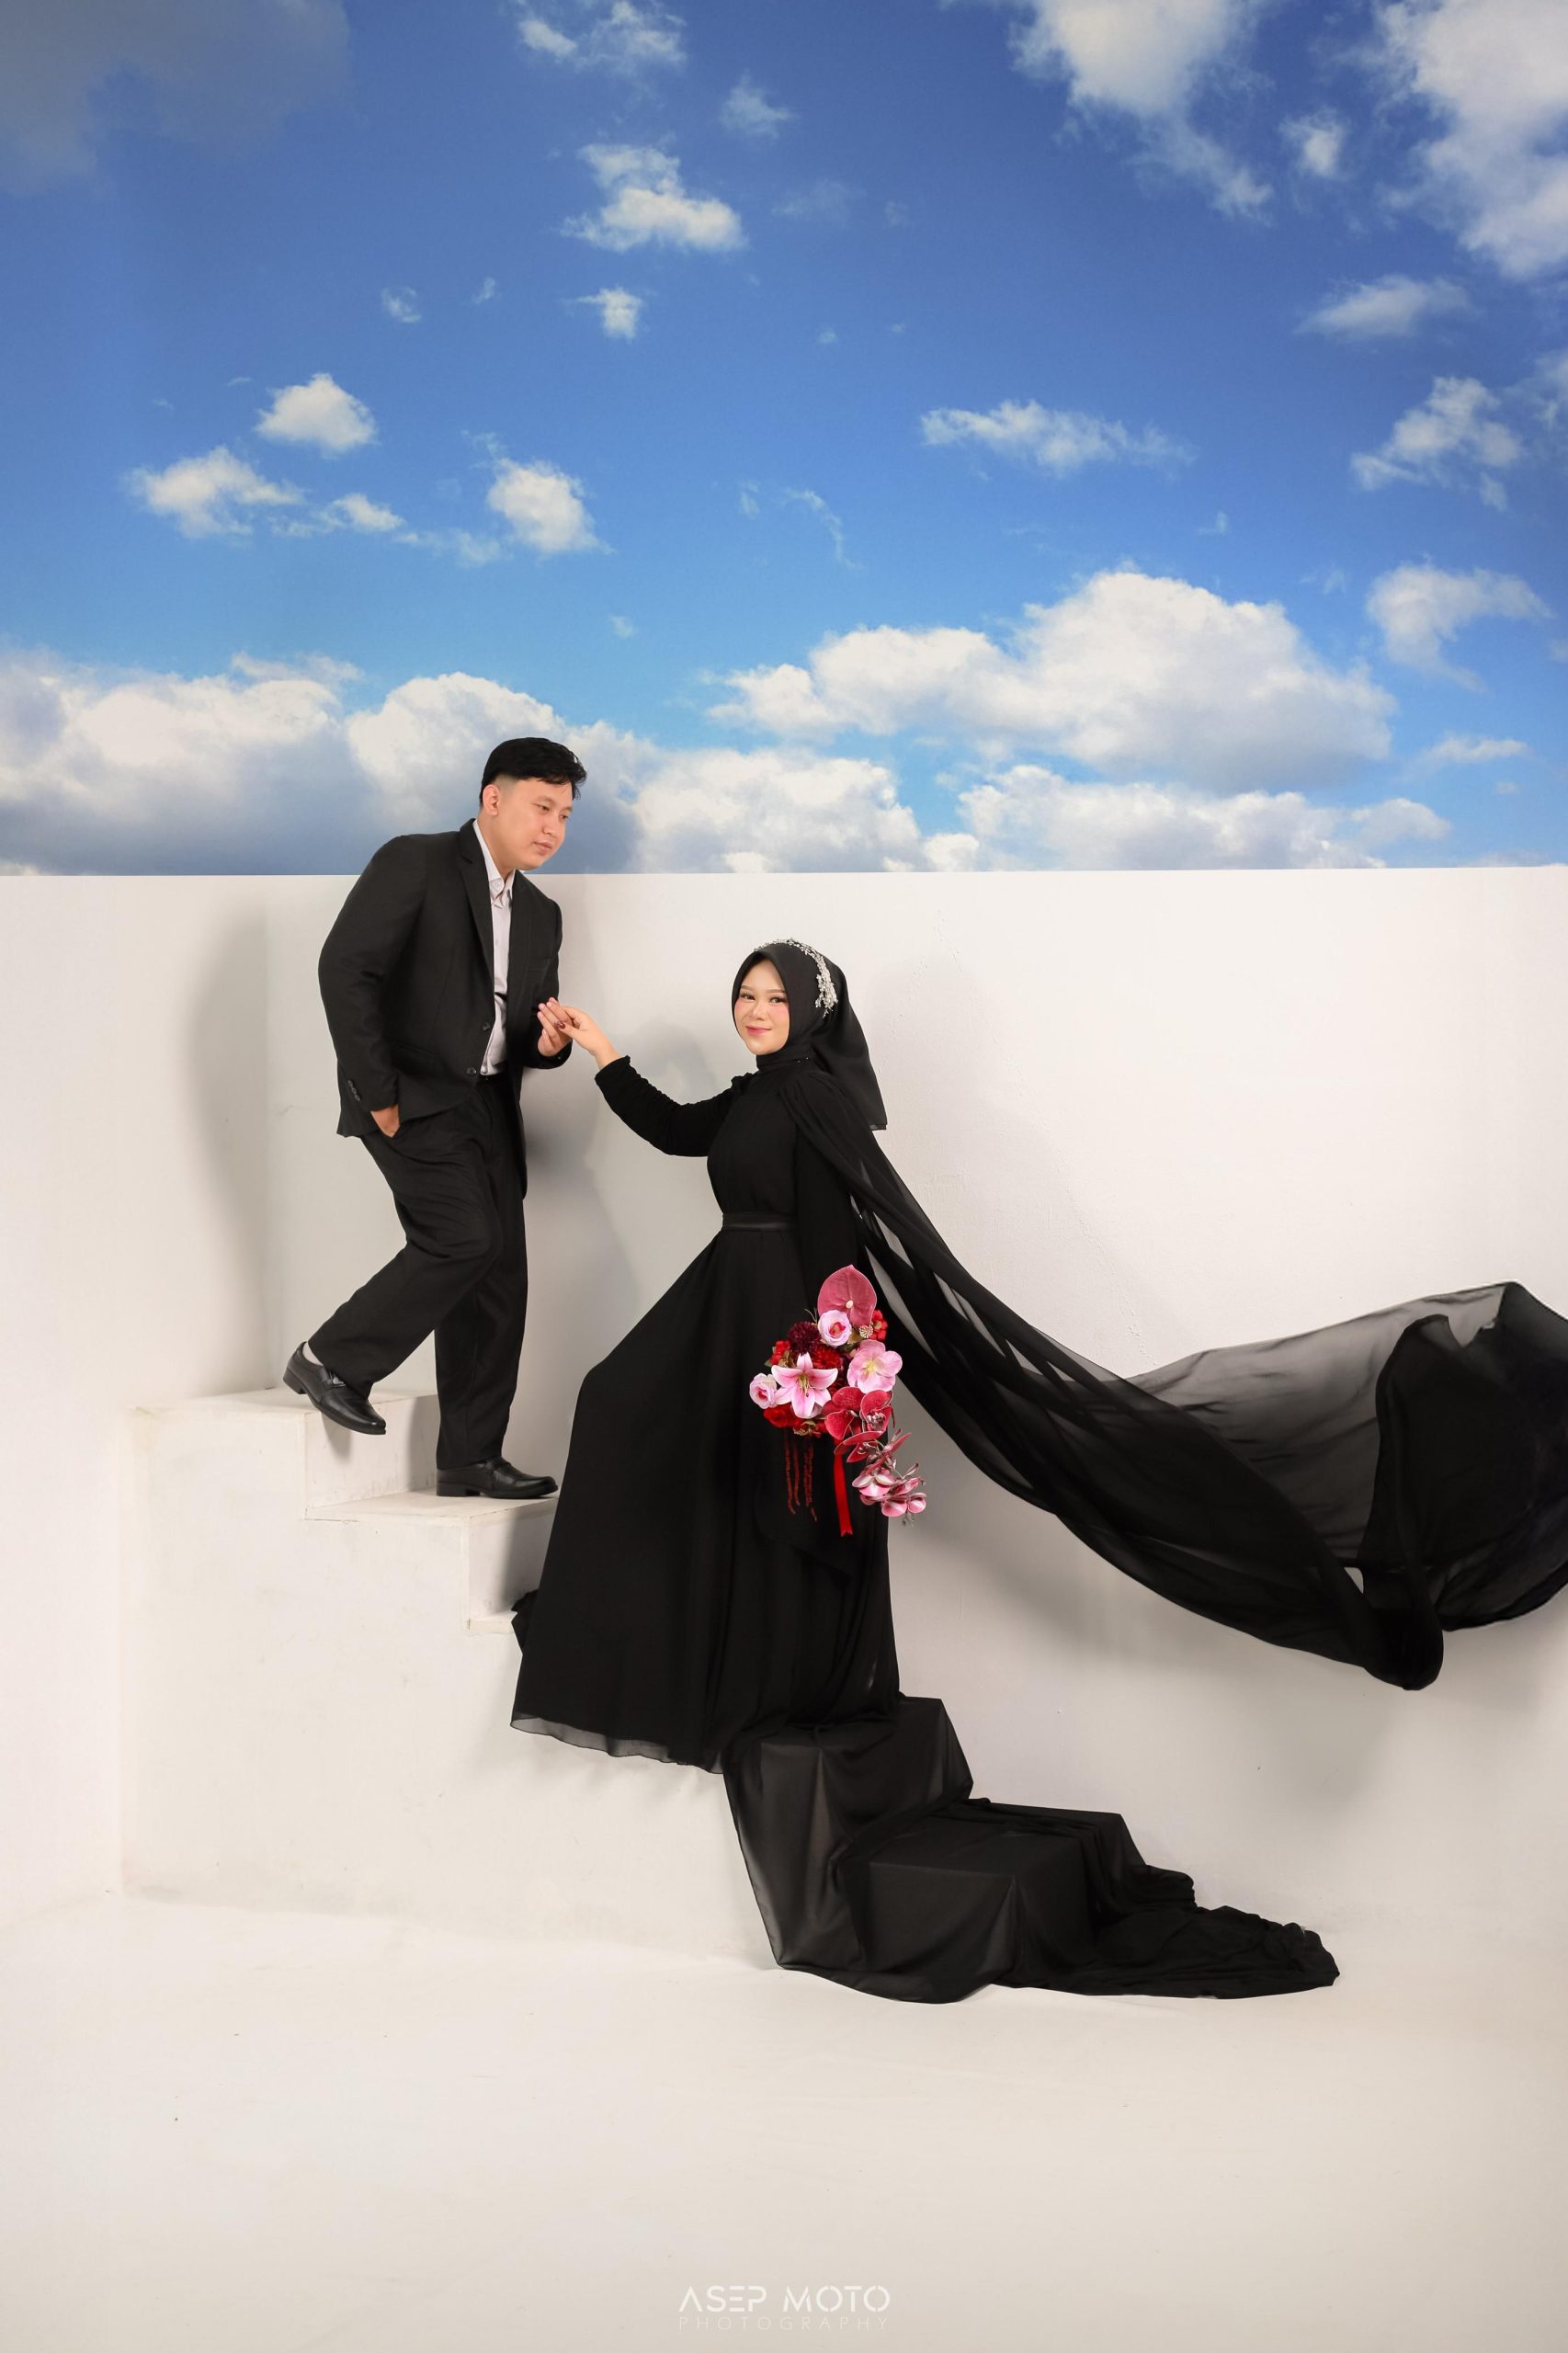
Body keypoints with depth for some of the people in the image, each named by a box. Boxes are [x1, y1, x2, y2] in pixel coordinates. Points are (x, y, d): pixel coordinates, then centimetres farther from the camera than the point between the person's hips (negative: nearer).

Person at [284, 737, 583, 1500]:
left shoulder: (540, 915, 18)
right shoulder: (414, 864, -4)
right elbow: (344, 969, -13)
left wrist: (550, 1043, -5)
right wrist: (377, 1095, -16)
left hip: (487, 1106, 7)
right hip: (412, 1096, -7)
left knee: (497, 1277, 3)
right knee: (466, 1238, -21)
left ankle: (469, 1459, 10)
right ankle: (332, 1358, -3)